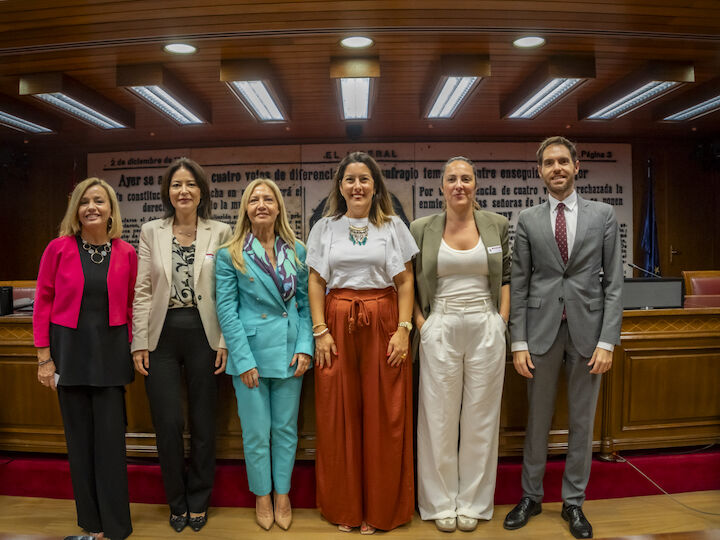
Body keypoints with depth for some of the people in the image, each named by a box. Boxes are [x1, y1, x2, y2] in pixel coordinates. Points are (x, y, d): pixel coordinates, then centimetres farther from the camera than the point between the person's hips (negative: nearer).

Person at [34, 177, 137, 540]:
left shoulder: (126, 253, 0)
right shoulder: (58, 248, -3)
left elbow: (129, 305, 6)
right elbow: (42, 303, 0)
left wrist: (129, 350, 3)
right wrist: (44, 356, -3)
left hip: (110, 350, 0)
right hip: (69, 349, 0)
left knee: (111, 435, 2)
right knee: (79, 435, 8)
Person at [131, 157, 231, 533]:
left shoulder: (220, 232, 1)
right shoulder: (151, 232, 5)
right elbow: (142, 291, 3)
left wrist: (224, 341, -6)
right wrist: (139, 342, -2)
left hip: (203, 334, 0)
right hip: (162, 334, 1)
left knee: (203, 422, 8)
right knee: (168, 423, 3)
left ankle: (198, 501, 30)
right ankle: (177, 502, 26)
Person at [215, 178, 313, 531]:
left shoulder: (297, 251, 5)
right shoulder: (231, 255, -3)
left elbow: (305, 302, 6)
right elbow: (226, 310, -5)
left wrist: (305, 347, -5)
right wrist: (244, 360, -11)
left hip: (289, 353, 3)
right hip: (251, 351, -2)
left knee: (286, 428, 12)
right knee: (256, 432, 8)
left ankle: (282, 493, 31)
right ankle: (262, 495, 30)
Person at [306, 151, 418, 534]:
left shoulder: (393, 226, 7)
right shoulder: (325, 228, 10)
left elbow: (405, 281, 4)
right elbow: (316, 282, 7)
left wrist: (404, 329, -6)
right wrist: (320, 331, -4)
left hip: (382, 325, -1)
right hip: (337, 325, 1)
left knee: (383, 416, 3)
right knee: (338, 415, 5)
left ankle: (380, 509, 20)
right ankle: (343, 507, 22)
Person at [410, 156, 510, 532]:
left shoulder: (497, 225, 5)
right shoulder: (421, 229, 1)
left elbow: (506, 276, 11)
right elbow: (409, 282, 6)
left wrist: (502, 320, 2)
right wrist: (420, 323, -4)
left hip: (486, 329, 1)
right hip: (440, 329, -1)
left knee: (480, 417, 9)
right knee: (439, 417, 7)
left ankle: (472, 502, 26)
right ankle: (441, 502, 24)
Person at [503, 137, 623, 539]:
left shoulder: (603, 215, 4)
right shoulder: (528, 220, 4)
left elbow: (614, 282, 1)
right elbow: (519, 284, 2)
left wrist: (607, 340, -7)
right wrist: (519, 342, -3)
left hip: (587, 329, 0)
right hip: (542, 330, 0)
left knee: (582, 421, 10)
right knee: (538, 419, 11)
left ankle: (574, 502, 27)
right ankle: (531, 496, 27)